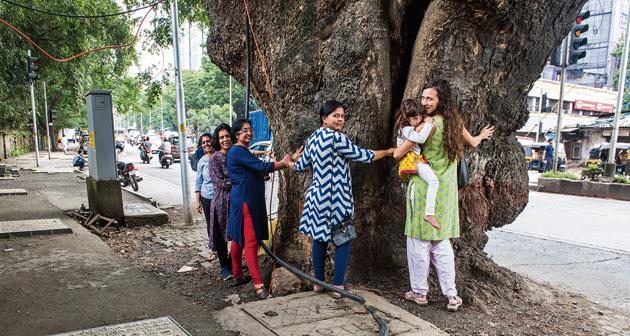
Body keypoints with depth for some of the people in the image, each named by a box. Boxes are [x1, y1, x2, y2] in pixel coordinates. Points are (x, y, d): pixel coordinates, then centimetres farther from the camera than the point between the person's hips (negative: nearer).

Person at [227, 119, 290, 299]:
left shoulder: (242, 151, 19)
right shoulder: (238, 151, -14)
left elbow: (255, 171, 27)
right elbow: (261, 167, -20)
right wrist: (284, 164, -15)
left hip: (249, 199, 10)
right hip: (245, 200, -10)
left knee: (238, 239, 16)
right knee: (251, 241, -12)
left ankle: (237, 275, 27)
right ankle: (258, 284, -12)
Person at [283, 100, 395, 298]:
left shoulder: (313, 138, 9)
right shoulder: (336, 137, -15)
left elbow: (301, 166, 16)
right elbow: (363, 156, -12)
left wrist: (289, 162, 39)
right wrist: (388, 152, 2)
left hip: (317, 195, 8)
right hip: (335, 198, -8)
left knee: (320, 237, 14)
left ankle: (319, 282, 24)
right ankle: (338, 286, 9)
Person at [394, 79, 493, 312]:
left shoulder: (430, 124, -16)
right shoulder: (455, 121, 6)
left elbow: (398, 154, -13)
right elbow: (473, 142, 29)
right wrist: (482, 135, 52)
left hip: (425, 188, -7)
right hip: (446, 190, 7)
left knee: (419, 241, 5)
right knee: (441, 242, 13)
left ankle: (419, 292, 16)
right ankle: (451, 294, 14)